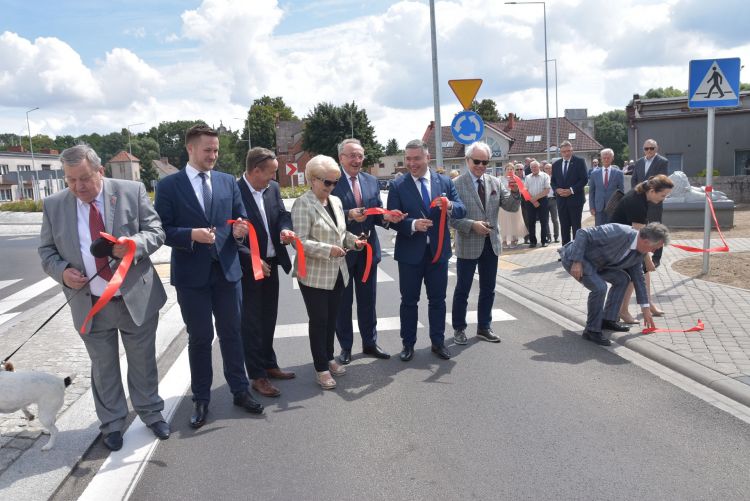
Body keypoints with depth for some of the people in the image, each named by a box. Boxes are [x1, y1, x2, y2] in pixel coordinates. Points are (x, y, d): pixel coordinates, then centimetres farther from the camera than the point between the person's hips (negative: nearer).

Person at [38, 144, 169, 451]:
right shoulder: (54, 205, 1)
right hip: (90, 305, 2)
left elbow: (156, 231, -4)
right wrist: (62, 271, -13)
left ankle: (151, 413, 34)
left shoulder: (132, 192, -6)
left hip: (137, 299, -1)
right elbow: (47, 251, 8)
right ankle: (112, 423, 33)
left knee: (143, 363, 13)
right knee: (103, 368, 14)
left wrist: (134, 244, -24)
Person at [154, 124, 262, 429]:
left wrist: (240, 230, -13)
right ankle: (201, 399, 25)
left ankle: (240, 391, 27)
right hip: (191, 274, -2)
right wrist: (191, 235, -22)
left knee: (232, 333, 12)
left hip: (227, 269, 3)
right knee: (199, 338, 9)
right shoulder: (169, 185, -3)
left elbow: (241, 219, 10)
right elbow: (162, 230, -6)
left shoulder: (228, 182, 6)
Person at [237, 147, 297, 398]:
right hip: (247, 267, -7)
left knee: (269, 318, 18)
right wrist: (253, 260, -20)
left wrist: (285, 229, -14)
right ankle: (257, 376, 15)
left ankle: (269, 364, 34)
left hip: (271, 263, 7)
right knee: (251, 322, 4)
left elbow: (282, 214, 9)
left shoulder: (273, 188, 3)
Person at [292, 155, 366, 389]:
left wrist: (353, 240, -1)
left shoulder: (336, 201, 10)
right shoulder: (303, 204, -13)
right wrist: (328, 250, -30)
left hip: (336, 272, 7)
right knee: (318, 320, 3)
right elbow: (301, 241, -20)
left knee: (331, 318, 17)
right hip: (314, 274, -7)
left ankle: (329, 358, 33)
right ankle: (321, 368, 16)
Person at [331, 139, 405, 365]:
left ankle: (370, 343, 31)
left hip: (368, 249, 5)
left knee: (368, 300, 15)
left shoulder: (371, 181, 8)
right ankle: (345, 347, 25)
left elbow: (376, 214, 7)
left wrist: (385, 218, -14)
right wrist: (348, 215, -29)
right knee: (343, 302, 10)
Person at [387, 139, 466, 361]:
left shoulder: (445, 182, 3)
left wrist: (450, 206, -23)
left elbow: (462, 210, -1)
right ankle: (408, 343, 24)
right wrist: (413, 225, -26)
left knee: (438, 299, 13)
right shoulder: (397, 185, -4)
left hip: (438, 250, 2)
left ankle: (438, 342, 28)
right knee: (409, 301, 9)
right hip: (410, 252, -2)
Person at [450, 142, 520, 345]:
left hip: (491, 244, 5)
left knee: (488, 289, 14)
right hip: (468, 245, -5)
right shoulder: (457, 184, -10)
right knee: (462, 290, 7)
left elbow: (511, 207, 2)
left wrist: (515, 192, -16)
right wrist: (472, 225, -23)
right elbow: (451, 216, -12)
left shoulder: (495, 182, 5)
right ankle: (459, 328, 22)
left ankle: (484, 327, 29)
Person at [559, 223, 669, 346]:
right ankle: (592, 330, -8)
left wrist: (645, 308, 17)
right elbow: (583, 233, -28)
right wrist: (577, 262, -30)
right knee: (599, 287, -24)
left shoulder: (638, 253, 0)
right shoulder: (619, 232, -28)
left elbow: (638, 278, 13)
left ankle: (608, 320, 17)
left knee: (622, 279, 8)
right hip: (575, 258, -9)